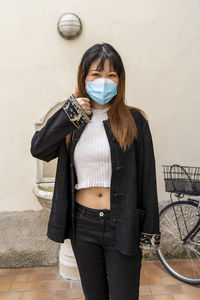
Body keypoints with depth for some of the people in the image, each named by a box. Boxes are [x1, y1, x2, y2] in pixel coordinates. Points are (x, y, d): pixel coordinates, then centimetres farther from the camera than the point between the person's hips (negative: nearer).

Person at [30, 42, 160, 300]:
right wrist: (68, 116, -20)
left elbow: (147, 178, -5)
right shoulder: (71, 120, 4)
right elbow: (38, 149, -11)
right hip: (82, 223, 3)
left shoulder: (134, 121, -6)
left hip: (122, 225, -3)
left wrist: (150, 231, -4)